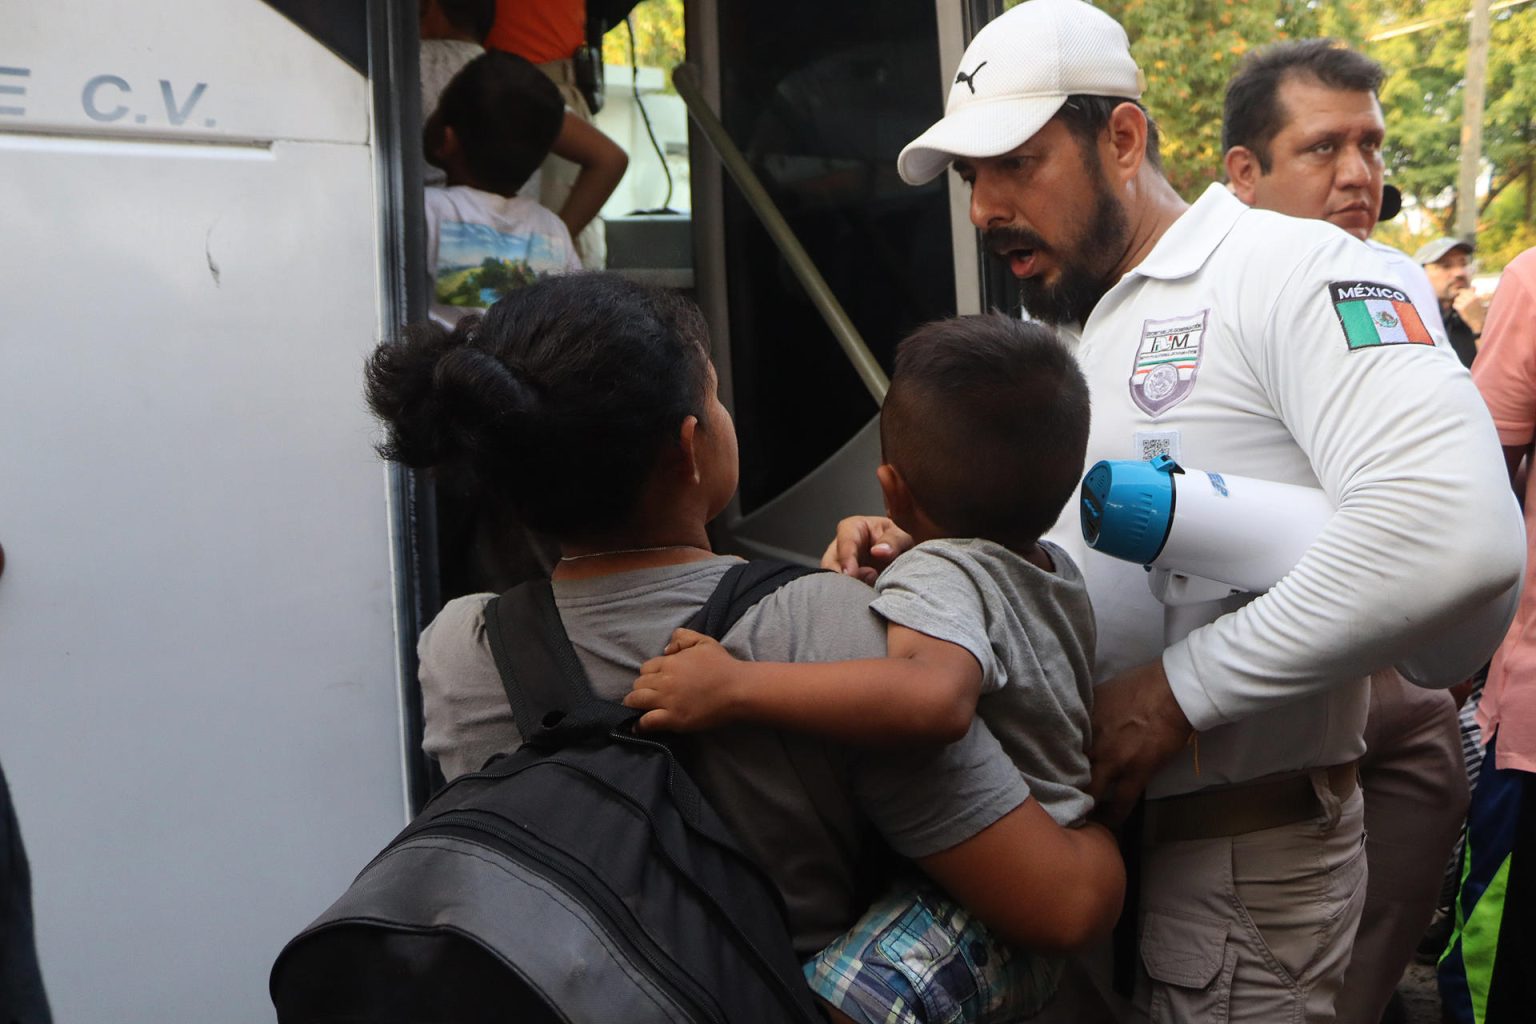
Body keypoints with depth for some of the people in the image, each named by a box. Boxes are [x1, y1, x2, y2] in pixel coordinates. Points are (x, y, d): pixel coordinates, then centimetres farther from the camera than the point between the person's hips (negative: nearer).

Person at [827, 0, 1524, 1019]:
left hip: (1240, 856, -7)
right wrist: (924, 553, -6)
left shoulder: (1289, 269, -14)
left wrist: (1177, 689, -25)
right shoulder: (1058, 333, 13)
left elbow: (1457, 533, -30)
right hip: (1085, 825, 8)